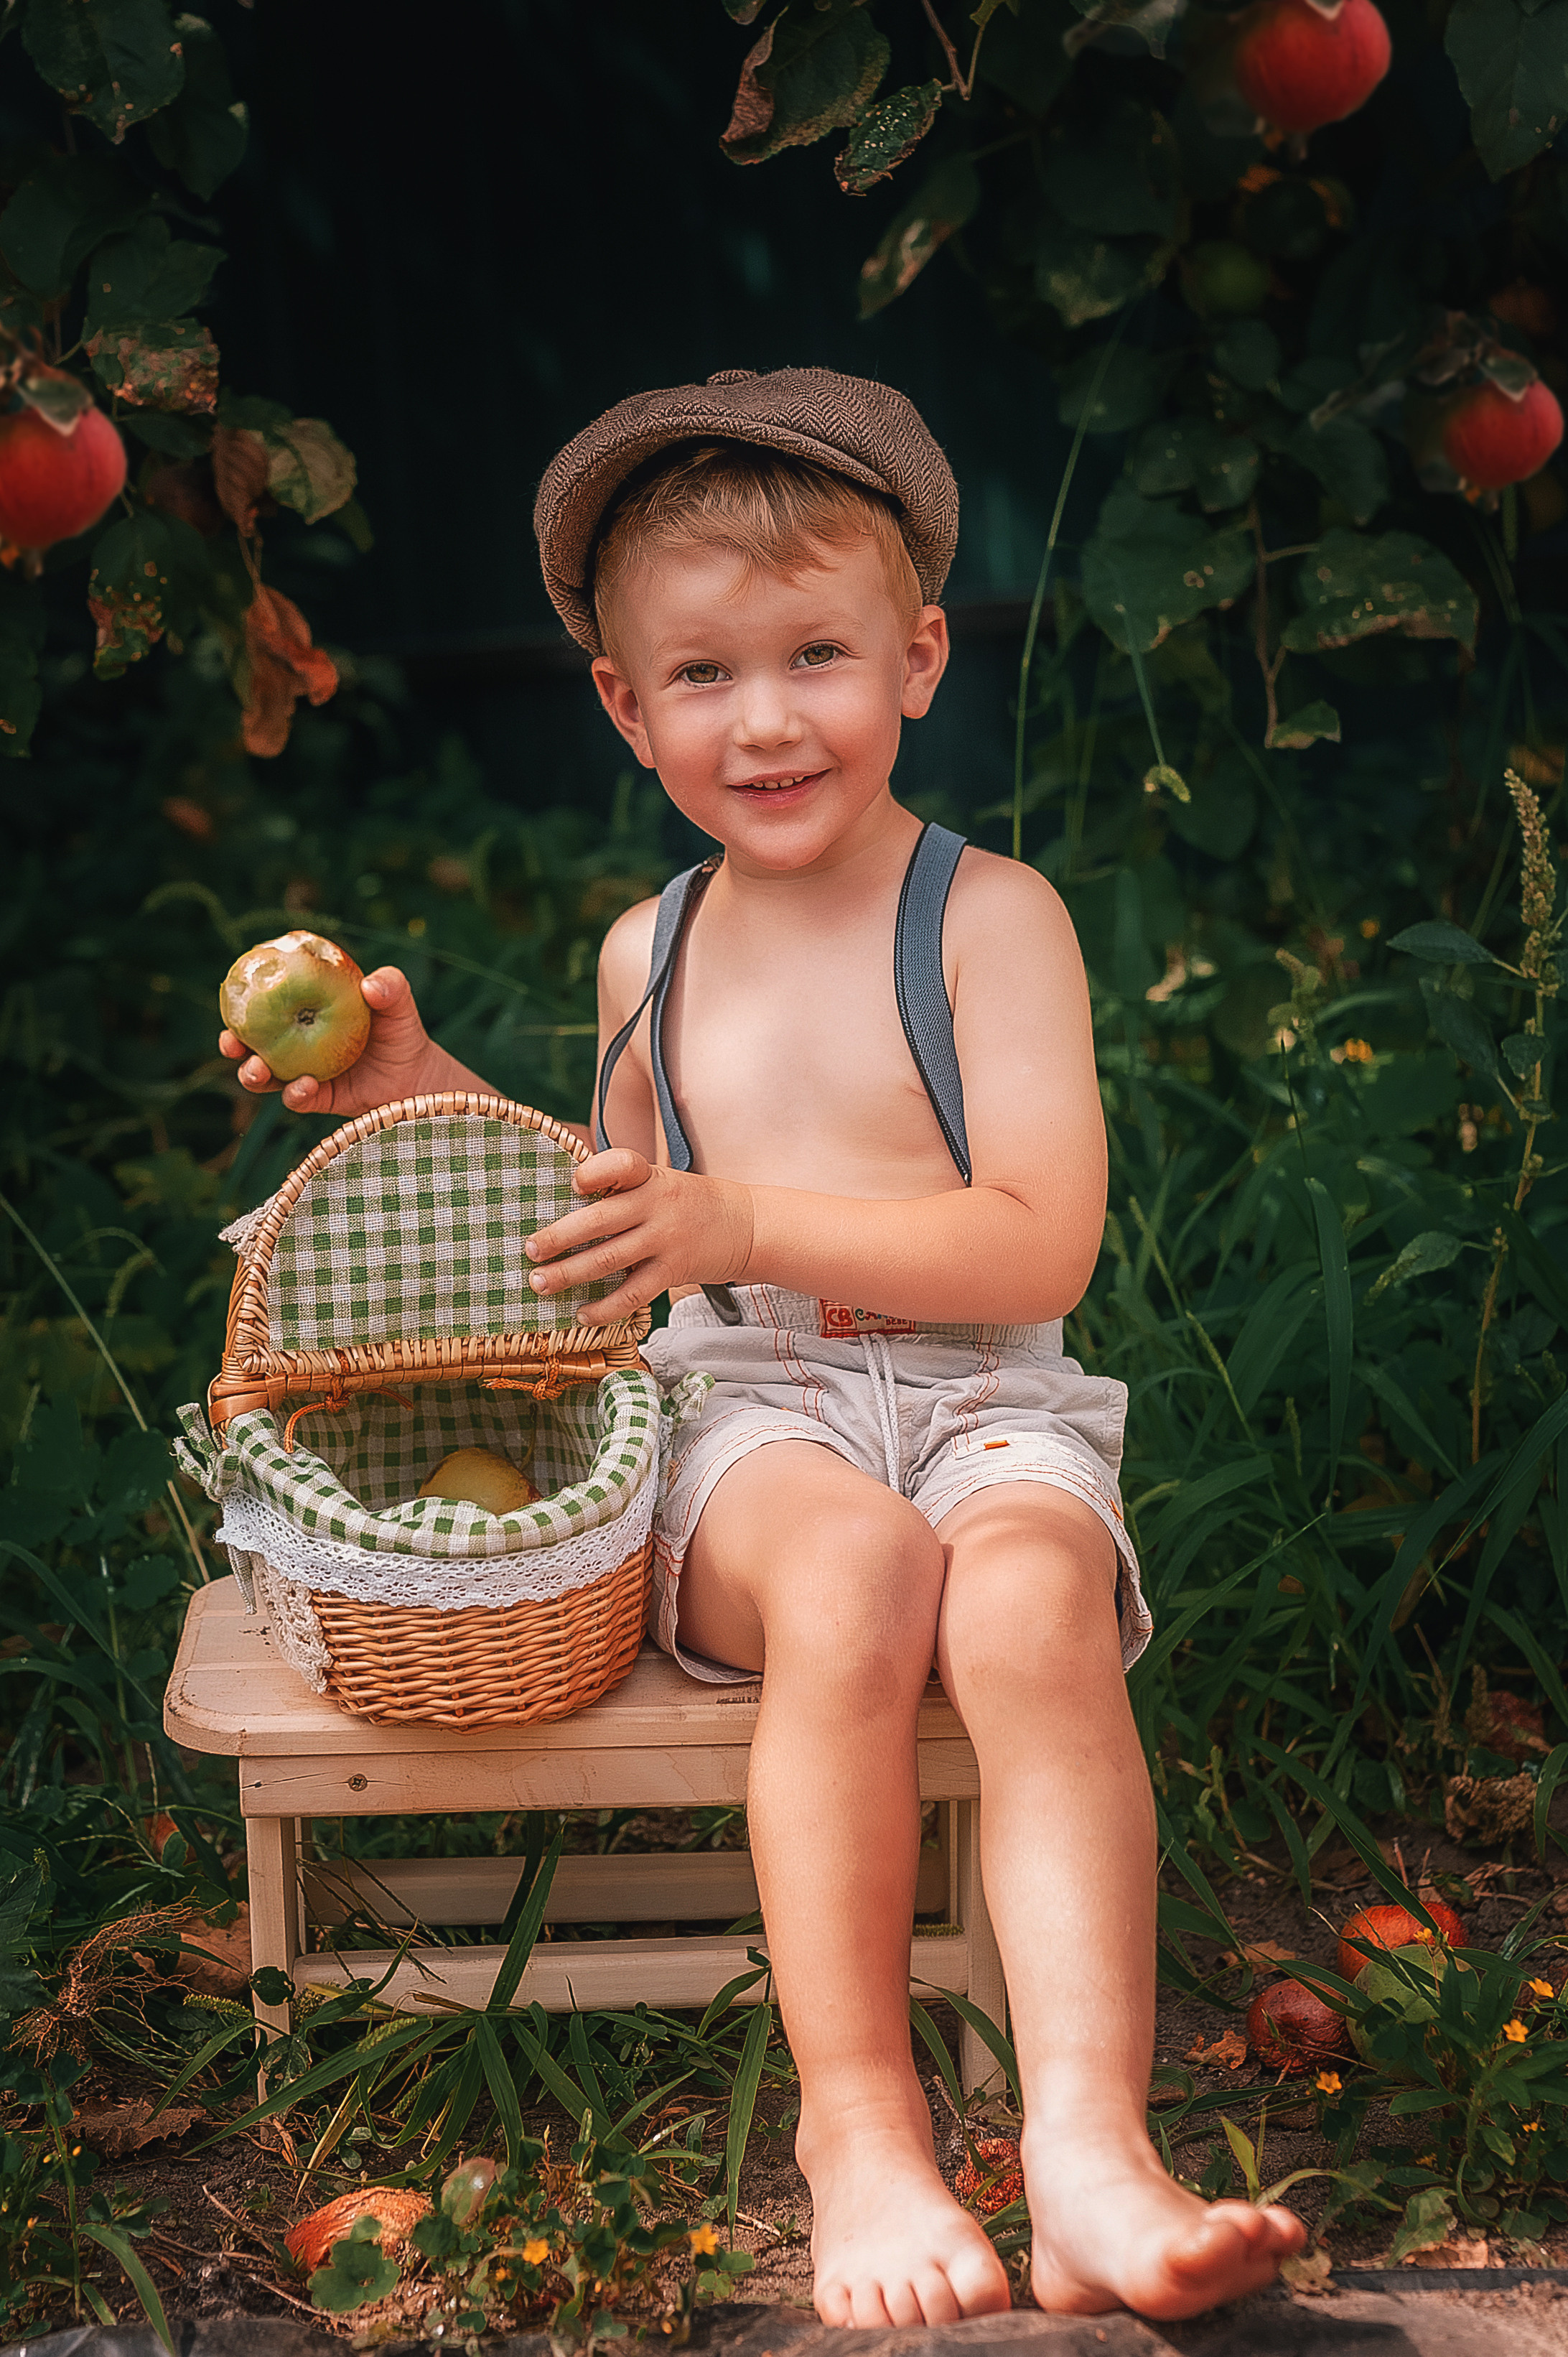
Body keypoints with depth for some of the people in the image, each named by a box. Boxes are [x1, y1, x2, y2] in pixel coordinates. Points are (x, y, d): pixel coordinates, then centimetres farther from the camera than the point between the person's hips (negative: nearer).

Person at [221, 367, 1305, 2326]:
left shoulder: (989, 915, 0)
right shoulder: (647, 955, 16)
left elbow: (1041, 1247, -10)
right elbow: (615, 1228, 29)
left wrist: (747, 1222, -19)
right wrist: (429, 1093, 16)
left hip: (984, 1404, -1)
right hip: (746, 1415, 2)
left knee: (1030, 1596, -36)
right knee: (850, 1573, -34)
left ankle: (1089, 2145, -41)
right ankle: (858, 2121, -28)